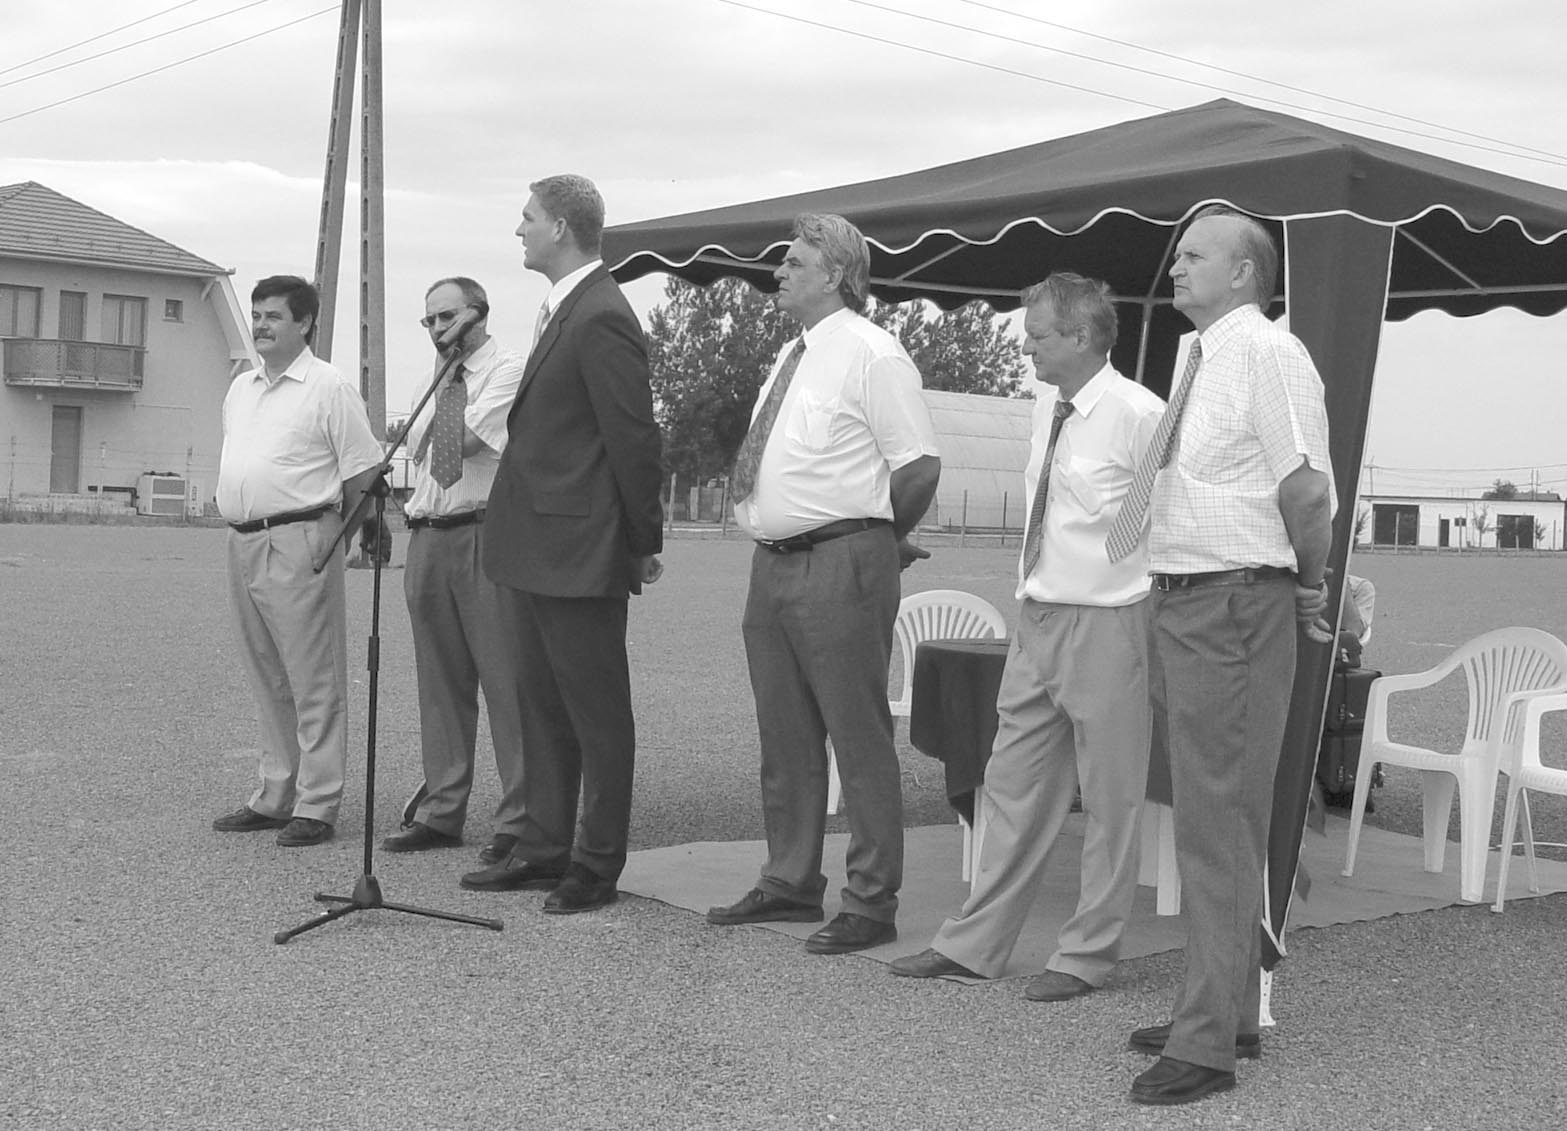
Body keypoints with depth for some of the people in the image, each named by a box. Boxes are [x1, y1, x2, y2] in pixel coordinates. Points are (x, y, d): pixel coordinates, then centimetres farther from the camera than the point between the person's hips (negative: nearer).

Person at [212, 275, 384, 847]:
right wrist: (242, 524, 14)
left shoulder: (328, 387, -5)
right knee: (267, 680, 14)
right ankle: (274, 796, 23)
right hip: (242, 542, 8)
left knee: (313, 679, -4)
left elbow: (362, 474, -7)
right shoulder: (241, 388, 18)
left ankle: (316, 805, 1)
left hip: (299, 541, -8)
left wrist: (339, 535, -6)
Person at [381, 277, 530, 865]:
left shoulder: (512, 370, -3)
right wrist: (415, 510, 11)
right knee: (441, 681, 11)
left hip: (487, 535, -7)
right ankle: (441, 811, 19)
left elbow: (469, 436, -14)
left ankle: (519, 821, -3)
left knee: (505, 678, -7)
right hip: (428, 537, 7)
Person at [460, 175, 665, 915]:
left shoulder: (602, 320, -17)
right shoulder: (561, 312, 14)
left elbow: (634, 440, -16)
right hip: (535, 549, 10)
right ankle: (544, 848, 26)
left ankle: (596, 867, 11)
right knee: (542, 708, 16)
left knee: (597, 715, 1)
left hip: (578, 553, -10)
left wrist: (644, 543, -10)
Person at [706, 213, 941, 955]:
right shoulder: (792, 356, 17)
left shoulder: (871, 356, -11)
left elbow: (919, 464, -14)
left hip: (840, 566, -9)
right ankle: (790, 882, 29)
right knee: (785, 736, 16)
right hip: (773, 562, 9)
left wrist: (879, 540, -3)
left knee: (859, 737, -2)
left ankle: (871, 904, 5)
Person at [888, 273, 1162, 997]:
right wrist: (1033, 587, 13)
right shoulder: (1047, 408, 10)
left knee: (1109, 797, 4)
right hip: (1036, 615, 8)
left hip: (1105, 623, -8)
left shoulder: (1139, 416, -14)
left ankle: (1087, 956, 15)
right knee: (1014, 786, 12)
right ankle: (975, 944, 20)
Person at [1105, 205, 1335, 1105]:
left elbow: (1307, 489, -20)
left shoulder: (1269, 354, -13)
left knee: (1220, 822, -5)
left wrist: (1310, 590, -8)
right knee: (1209, 818, 17)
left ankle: (1207, 1044, 2)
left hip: (1233, 607, -10)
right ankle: (1227, 1014, 30)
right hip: (1181, 604, 10)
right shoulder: (1206, 358, 15)